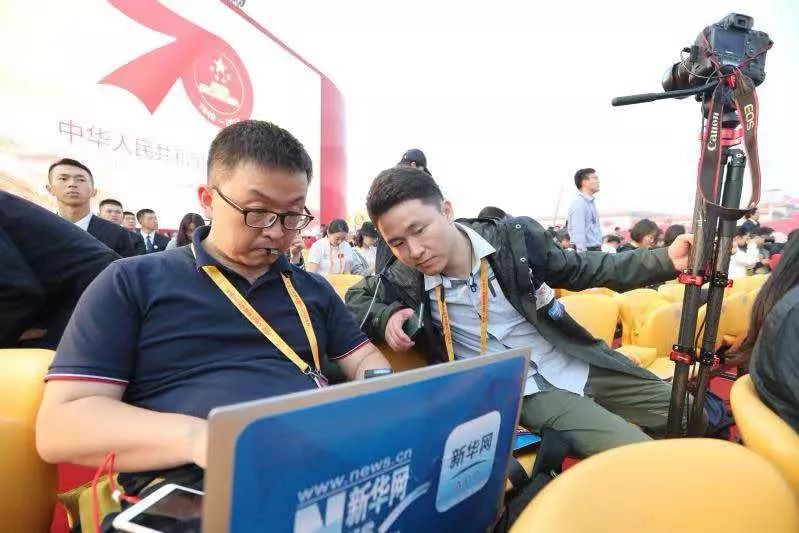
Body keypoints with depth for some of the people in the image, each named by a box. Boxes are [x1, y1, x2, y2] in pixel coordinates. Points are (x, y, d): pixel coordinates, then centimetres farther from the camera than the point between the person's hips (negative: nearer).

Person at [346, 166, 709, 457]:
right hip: (529, 395, -3)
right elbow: (355, 297, 5)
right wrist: (387, 317, -18)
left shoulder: (516, 238, -13)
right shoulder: (404, 282, -14)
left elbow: (583, 271, 3)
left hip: (581, 365, 3)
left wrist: (666, 261, -5)